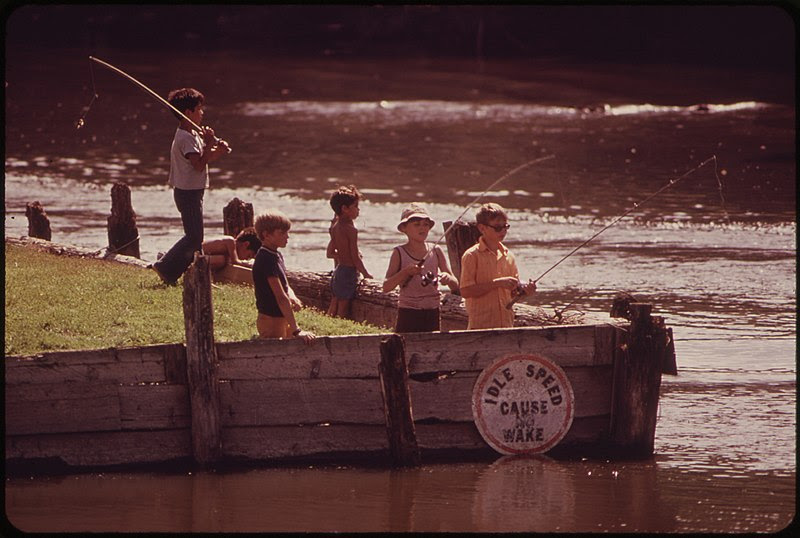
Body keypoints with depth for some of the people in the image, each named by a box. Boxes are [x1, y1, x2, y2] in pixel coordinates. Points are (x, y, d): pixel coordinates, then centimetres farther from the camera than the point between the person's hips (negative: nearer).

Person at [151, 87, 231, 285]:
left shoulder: (192, 134, 13)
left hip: (191, 192, 10)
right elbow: (199, 165, -25)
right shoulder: (186, 138, -19)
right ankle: (166, 268, -3)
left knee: (194, 236, 13)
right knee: (194, 237, -7)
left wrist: (218, 150, -5)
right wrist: (209, 144, -20)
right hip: (188, 192, -10)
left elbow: (205, 158, 14)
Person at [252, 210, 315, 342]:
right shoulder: (267, 260, -22)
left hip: (281, 319, 9)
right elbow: (280, 297, -26)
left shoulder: (277, 256, 9)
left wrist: (292, 298, -11)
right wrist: (296, 331, -28)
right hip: (271, 320, -9)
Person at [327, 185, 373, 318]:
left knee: (333, 307, 13)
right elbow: (356, 257, -18)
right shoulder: (351, 229, -19)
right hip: (349, 271, -8)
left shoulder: (335, 227, 7)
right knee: (343, 310, -4)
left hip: (338, 271, 8)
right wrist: (366, 274, -6)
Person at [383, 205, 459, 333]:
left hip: (432, 314, 3)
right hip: (408, 314, -3)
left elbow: (455, 286, 6)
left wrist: (448, 278, -17)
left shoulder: (435, 251, 5)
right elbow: (386, 287, -9)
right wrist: (406, 272, -23)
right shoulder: (400, 253, -2)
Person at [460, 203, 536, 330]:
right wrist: (497, 283, -18)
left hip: (506, 323, 5)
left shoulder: (507, 255, 11)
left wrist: (523, 290, -6)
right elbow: (465, 291, -14)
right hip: (481, 325, -5)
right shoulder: (472, 255, -6)